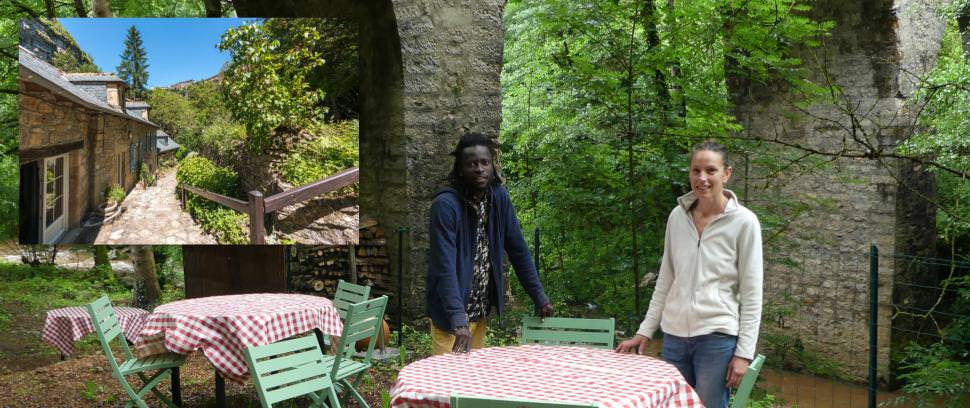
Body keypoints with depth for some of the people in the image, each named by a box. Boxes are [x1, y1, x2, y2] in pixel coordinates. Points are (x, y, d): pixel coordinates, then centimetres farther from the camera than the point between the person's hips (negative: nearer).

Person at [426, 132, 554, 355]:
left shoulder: (499, 198, -2)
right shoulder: (445, 205, -20)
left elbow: (518, 250, 5)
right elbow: (445, 267, -27)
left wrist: (539, 297, 4)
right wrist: (458, 320, -35)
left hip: (480, 309, 5)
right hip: (451, 313, -5)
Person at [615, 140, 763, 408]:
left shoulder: (743, 222, -6)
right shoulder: (677, 216, 6)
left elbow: (751, 295, -6)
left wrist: (744, 352, -10)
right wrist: (645, 331, 11)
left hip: (717, 337, -4)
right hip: (674, 335, 4)